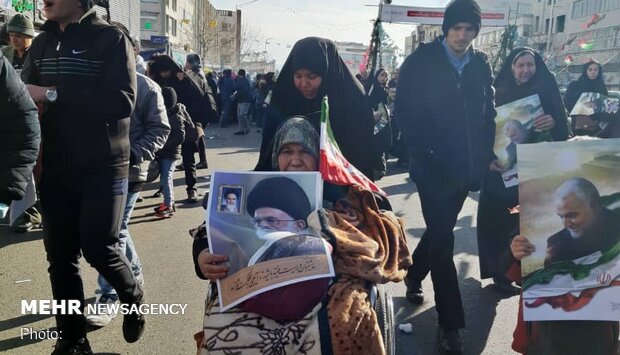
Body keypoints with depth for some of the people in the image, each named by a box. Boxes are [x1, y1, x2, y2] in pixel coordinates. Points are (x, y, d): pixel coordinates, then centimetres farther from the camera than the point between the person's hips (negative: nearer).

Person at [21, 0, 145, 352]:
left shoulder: (111, 38, -4)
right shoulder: (42, 43, 13)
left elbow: (123, 100, -18)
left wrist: (54, 95, -19)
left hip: (103, 167, -5)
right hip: (55, 168, 5)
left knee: (98, 247, -5)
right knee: (60, 254, 5)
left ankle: (134, 298, 25)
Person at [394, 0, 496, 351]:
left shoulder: (481, 64, 7)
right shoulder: (421, 61, -5)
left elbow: (488, 112, 9)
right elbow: (405, 110, -9)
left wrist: (484, 156, 0)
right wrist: (425, 151, -15)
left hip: (466, 165, 5)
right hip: (433, 164, -5)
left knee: (440, 232, 18)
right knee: (442, 238, -5)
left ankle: (414, 276, 44)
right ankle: (450, 322, 3)